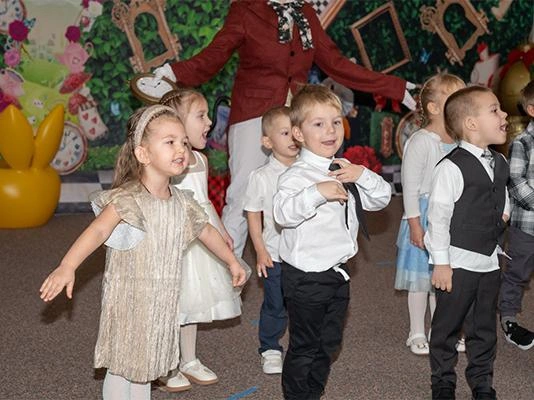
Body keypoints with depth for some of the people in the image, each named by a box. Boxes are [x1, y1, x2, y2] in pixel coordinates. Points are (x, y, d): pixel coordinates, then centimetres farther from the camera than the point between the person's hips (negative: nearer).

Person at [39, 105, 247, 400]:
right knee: (121, 367, 2)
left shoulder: (182, 202, 3)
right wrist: (67, 267, -48)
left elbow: (206, 231, 21)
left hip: (162, 301, 6)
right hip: (128, 297, -6)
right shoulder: (128, 198, -19)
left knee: (144, 366, 18)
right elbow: (98, 231, -34)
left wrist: (232, 261, 33)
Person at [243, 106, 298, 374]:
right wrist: (260, 251, -6)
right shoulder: (262, 177, -8)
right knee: (275, 306, 7)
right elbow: (253, 214, -3)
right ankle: (270, 350, 24)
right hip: (275, 254, -3)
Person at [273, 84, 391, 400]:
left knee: (329, 344, 20)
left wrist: (363, 175, -8)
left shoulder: (346, 171, 8)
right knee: (305, 346, 5)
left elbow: (383, 197, 10)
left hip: (338, 273, 8)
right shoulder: (296, 175, -17)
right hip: (307, 276, -8)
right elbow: (283, 213, -32)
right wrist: (317, 192, -41)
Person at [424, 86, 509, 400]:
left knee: (485, 327, 15)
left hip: (490, 262, 7)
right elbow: (438, 217, -16)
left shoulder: (500, 164, 6)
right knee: (448, 325, 7)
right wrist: (441, 262, -14)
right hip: (458, 262, -7)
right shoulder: (451, 168, -18)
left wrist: (505, 212, 5)